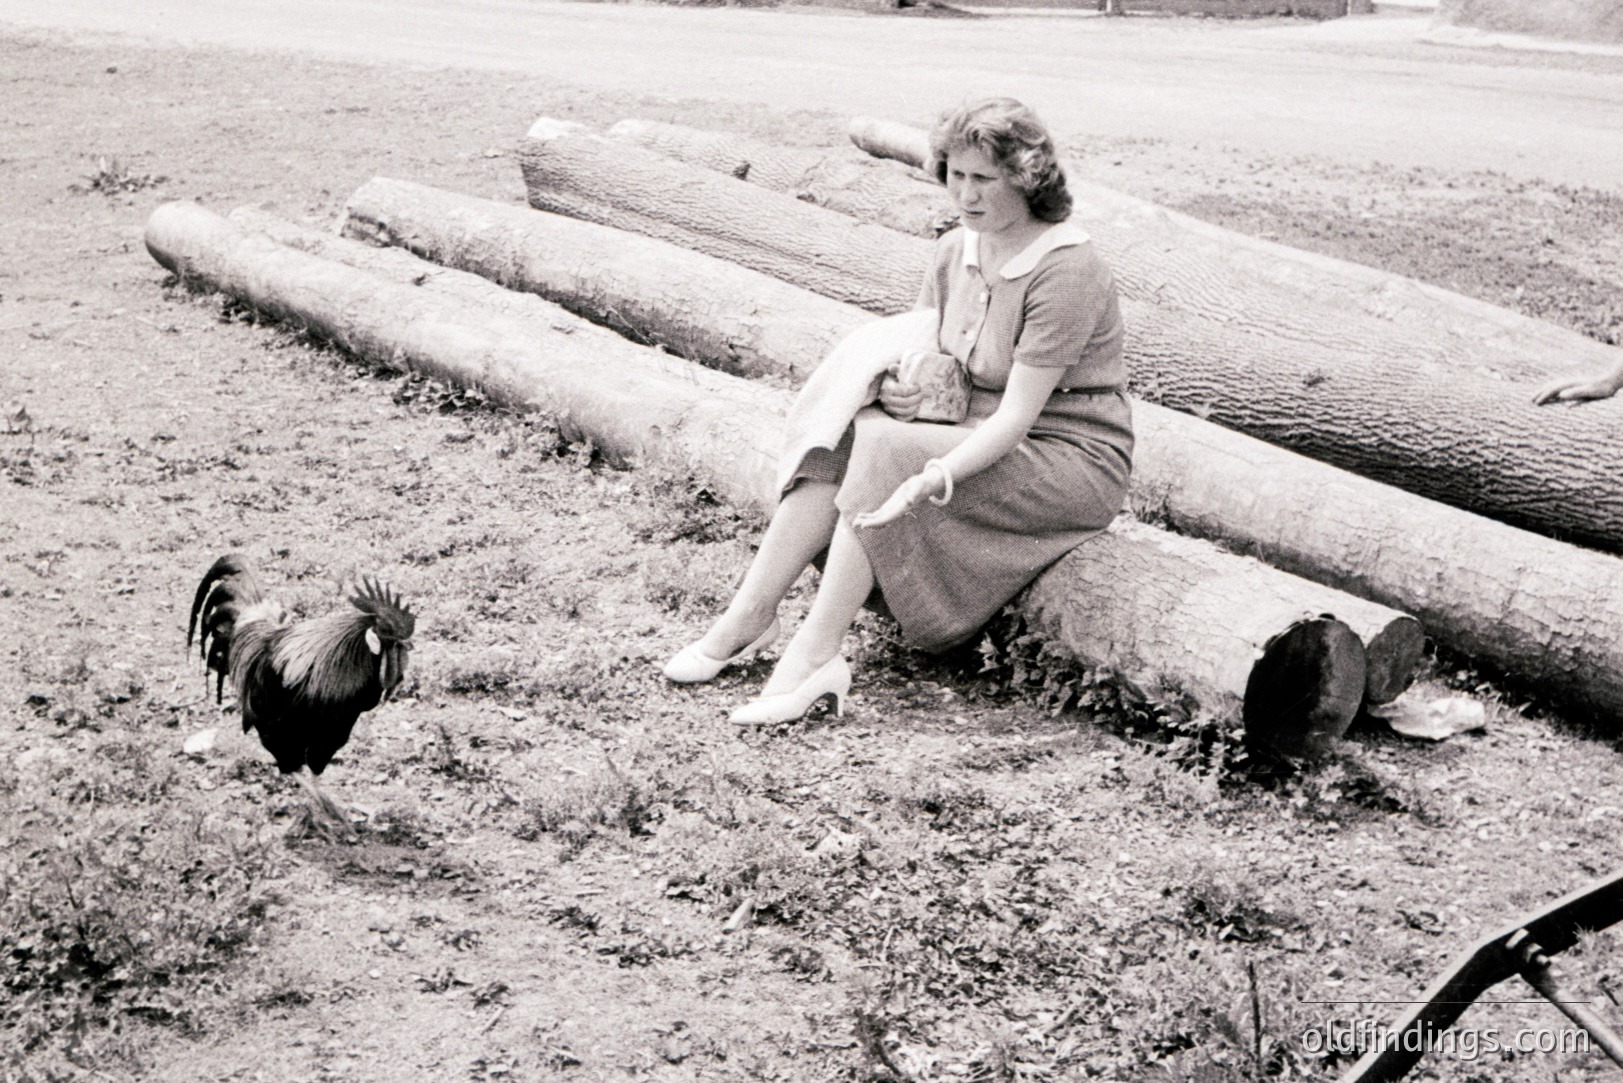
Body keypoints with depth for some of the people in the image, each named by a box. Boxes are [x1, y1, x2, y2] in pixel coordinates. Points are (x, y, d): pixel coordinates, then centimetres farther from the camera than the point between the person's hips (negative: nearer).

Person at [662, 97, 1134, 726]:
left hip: (1073, 461, -8)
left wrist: (933, 477, -37)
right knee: (838, 428, -15)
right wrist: (894, 386, -15)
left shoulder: (1066, 271, -20)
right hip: (979, 438, 8)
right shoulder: (956, 250, 5)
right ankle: (748, 616, -17)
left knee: (884, 446, -28)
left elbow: (1016, 416, -25)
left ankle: (813, 657, -28)